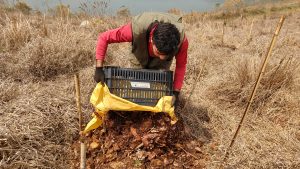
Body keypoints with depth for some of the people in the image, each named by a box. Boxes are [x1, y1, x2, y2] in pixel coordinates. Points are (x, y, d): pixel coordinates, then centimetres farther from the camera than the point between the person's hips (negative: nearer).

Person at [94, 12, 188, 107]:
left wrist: (176, 92, -24)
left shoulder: (181, 39, -39)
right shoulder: (137, 29, -44)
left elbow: (181, 65, -21)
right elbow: (104, 38, -33)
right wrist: (98, 69, -36)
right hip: (140, 54, 0)